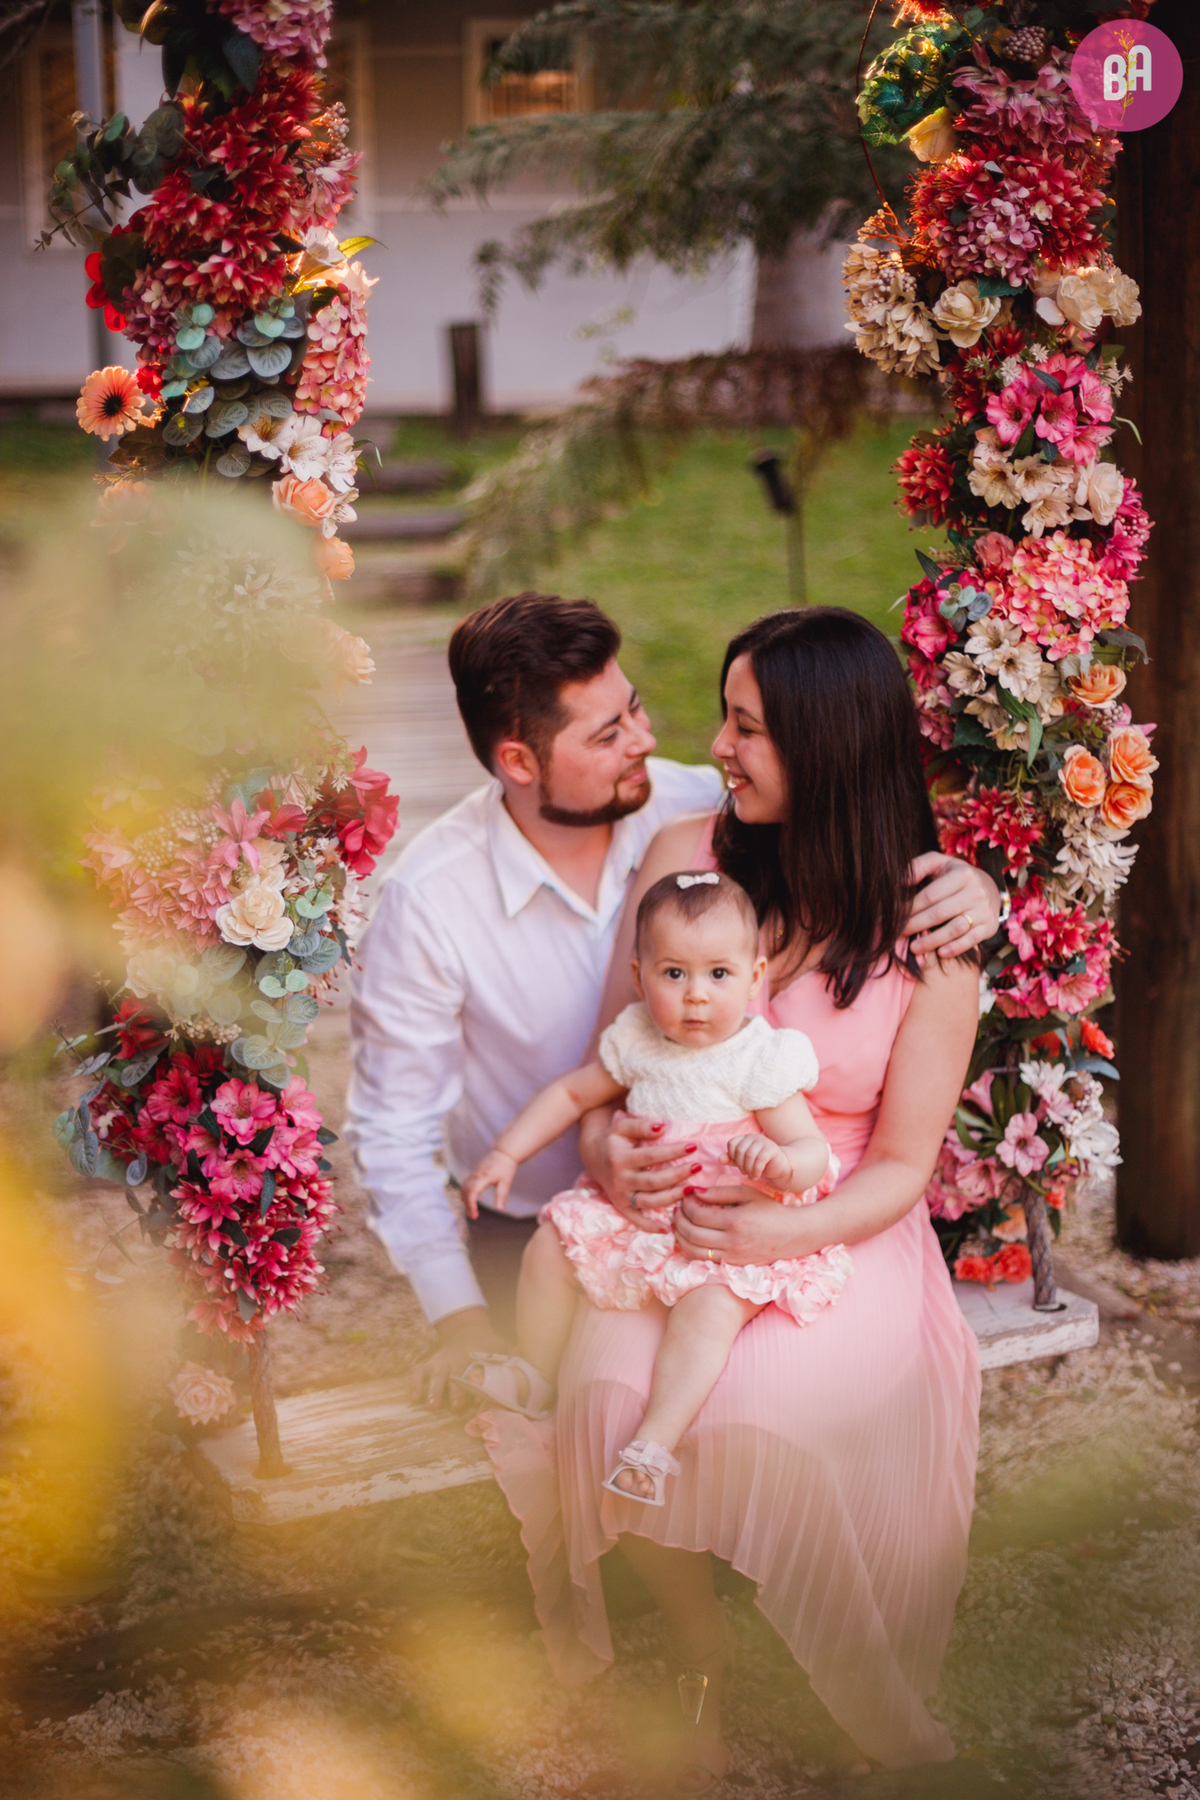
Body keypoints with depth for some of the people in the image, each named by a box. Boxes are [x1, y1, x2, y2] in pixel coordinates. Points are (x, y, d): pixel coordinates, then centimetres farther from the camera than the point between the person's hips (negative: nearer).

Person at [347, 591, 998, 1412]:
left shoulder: (691, 807, -11)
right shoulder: (429, 898, -17)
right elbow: (395, 1128, -8)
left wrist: (969, 883, -23)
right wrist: (461, 1320, -15)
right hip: (532, 1242, -2)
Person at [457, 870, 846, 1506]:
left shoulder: (758, 1060, -15)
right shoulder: (637, 1041, 1)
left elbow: (813, 1154, -18)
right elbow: (571, 1093, 15)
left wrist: (776, 1161, -42)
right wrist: (505, 1154, 9)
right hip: (638, 1213, 6)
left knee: (711, 1304, -32)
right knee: (553, 1241, -3)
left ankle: (654, 1445, -34)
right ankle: (534, 1376, 16)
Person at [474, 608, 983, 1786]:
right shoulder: (682, 855, 1)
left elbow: (901, 1165, -4)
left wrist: (776, 1234, -23)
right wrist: (604, 1147, -15)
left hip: (838, 1236, -2)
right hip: (669, 1214, 3)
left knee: (763, 1399, -32)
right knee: (610, 1388, -28)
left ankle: (868, 1709, -2)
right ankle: (696, 1658, 2)